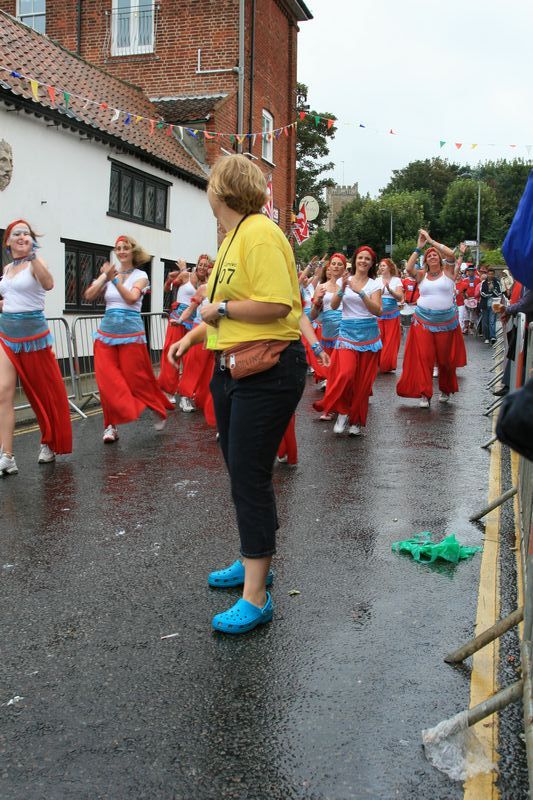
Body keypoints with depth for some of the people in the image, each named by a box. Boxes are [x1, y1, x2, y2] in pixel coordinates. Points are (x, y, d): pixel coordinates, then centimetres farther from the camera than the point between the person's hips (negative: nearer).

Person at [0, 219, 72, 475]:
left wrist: (32, 256, -43)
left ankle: (50, 443, 30)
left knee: (44, 393, 9)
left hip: (33, 335, -5)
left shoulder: (35, 263, -7)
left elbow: (48, 284, -32)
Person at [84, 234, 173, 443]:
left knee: (136, 378, 1)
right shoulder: (109, 274, 9)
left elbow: (132, 298, -16)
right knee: (108, 381, -2)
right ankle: (111, 425, 6)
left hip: (131, 333, -3)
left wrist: (114, 279, -24)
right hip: (106, 333, 3)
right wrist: (104, 278, -14)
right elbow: (89, 296, -1)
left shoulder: (140, 276, 1)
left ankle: (160, 410, 24)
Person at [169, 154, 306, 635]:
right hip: (231, 366, 10)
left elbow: (276, 305, -27)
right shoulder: (232, 236, 15)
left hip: (268, 371, -10)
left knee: (250, 475, -8)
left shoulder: (259, 234, -16)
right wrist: (194, 336, 17)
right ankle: (253, 562, 35)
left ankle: (256, 599, 0)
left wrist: (222, 308, -16)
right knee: (241, 470, 18)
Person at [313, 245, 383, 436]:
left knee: (363, 380, 1)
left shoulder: (374, 284, 3)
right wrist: (342, 289, -17)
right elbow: (334, 306, -1)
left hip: (368, 333, 0)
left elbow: (378, 311, -9)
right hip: (347, 331, 0)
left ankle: (357, 420, 15)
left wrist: (360, 292, -18)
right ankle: (342, 411, 2)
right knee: (345, 373, -19)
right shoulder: (346, 280, 7)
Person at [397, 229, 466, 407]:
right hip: (423, 321, 1)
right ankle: (425, 394, -4)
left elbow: (451, 255, -14)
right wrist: (419, 247, -9)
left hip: (446, 322, 0)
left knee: (445, 358, 8)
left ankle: (446, 389, 28)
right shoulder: (422, 275, 6)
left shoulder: (447, 271, 3)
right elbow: (409, 267, -11)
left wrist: (431, 241, -10)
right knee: (424, 357, -7)